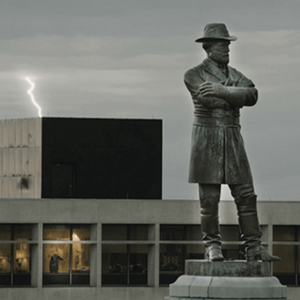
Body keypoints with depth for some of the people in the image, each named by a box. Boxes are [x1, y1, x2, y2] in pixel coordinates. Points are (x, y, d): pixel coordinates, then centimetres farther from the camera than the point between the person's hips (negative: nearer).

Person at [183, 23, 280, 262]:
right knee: (209, 197, -3)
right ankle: (212, 246, 6)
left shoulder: (234, 74, 15)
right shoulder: (194, 75, 2)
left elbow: (252, 95, -6)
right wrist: (235, 96, -6)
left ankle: (253, 248, -2)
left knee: (246, 195, -2)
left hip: (233, 139, 4)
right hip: (207, 138, -4)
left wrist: (222, 91, -18)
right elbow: (208, 99, -17)